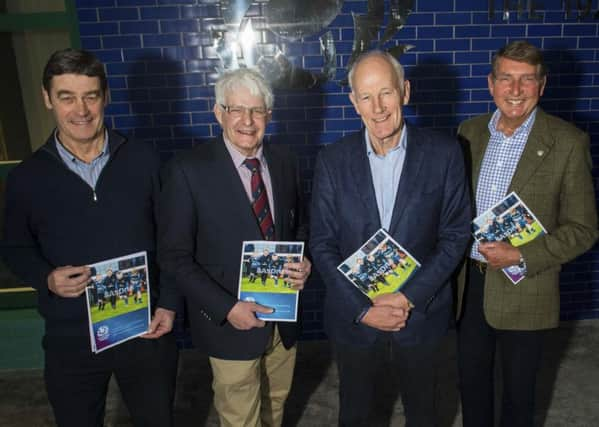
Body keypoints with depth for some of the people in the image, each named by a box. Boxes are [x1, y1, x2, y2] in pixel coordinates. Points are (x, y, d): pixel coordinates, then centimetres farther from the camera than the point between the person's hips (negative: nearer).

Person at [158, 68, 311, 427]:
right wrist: (226, 308, -20)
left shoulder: (284, 162, -1)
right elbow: (175, 256, -13)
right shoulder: (188, 171, -16)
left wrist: (303, 263, -10)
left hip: (283, 315, 4)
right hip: (231, 321, -4)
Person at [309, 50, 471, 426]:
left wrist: (410, 297, -15)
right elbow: (322, 245, -6)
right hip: (353, 316, 1)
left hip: (421, 313, 0)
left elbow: (455, 235, -7)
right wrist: (363, 309, -13)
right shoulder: (332, 161, -8)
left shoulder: (444, 153, -10)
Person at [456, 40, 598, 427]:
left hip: (524, 290, -3)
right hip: (469, 283, 4)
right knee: (471, 380, 21)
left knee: (519, 390, 17)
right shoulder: (470, 132, 1)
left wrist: (521, 257, -21)